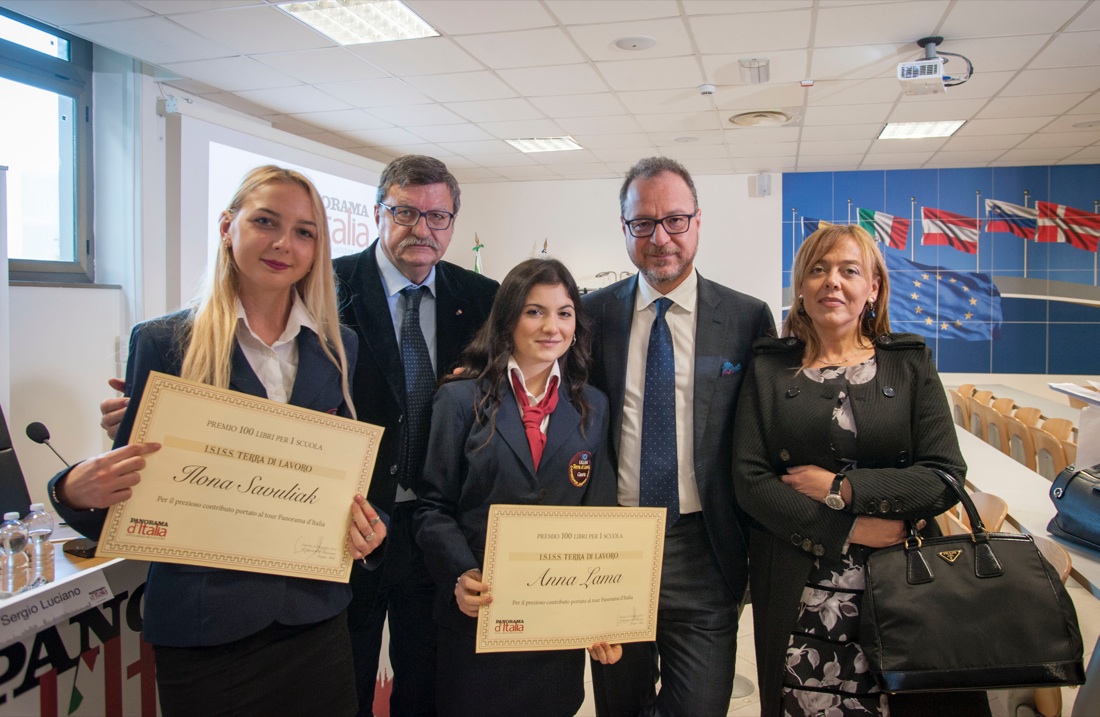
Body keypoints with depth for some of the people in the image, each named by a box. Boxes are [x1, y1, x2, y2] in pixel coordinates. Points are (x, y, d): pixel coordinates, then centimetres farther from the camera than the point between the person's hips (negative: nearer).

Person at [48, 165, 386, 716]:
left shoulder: (338, 347, 4)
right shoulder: (163, 342, -5)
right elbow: (135, 487, -2)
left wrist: (363, 522, -8)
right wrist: (77, 490, -23)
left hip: (315, 613, 3)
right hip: (202, 625, -2)